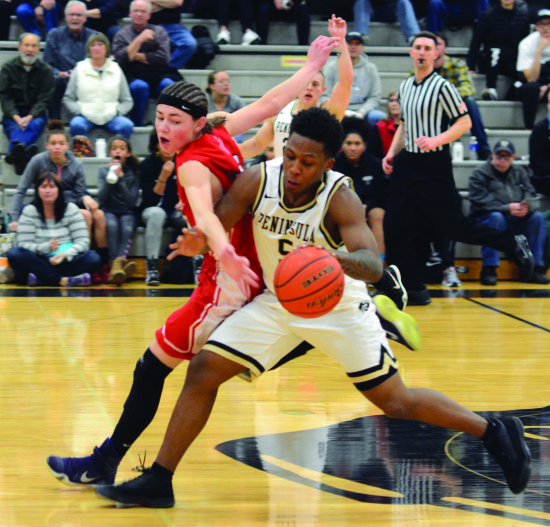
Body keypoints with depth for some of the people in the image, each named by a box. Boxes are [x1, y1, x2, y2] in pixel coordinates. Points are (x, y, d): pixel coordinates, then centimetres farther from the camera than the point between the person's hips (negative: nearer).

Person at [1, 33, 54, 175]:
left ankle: (14, 154, -65)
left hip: (36, 113, -1)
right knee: (14, 128, -33)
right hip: (12, 114, 1)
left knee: (35, 125, -35)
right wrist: (16, 117, -21)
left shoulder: (45, 70, 3)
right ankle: (22, 154, -68)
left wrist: (29, 117, -21)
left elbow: (44, 99, -3)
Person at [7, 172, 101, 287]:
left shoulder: (71, 209, 7)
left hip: (67, 262, 1)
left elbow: (83, 241, -1)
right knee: (14, 254, -30)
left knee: (93, 259, -28)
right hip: (39, 262, -1)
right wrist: (47, 247, -24)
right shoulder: (29, 212, 4)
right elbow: (23, 244, -5)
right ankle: (63, 280, -34)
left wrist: (66, 255, -22)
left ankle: (39, 279, -31)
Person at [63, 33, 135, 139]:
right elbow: (68, 99, 12)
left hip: (110, 117, 1)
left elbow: (127, 101, 16)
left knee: (127, 126, -32)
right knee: (77, 125, -37)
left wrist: (116, 112, -4)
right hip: (85, 116, -1)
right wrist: (80, 111, -6)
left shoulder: (116, 70, 16)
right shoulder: (80, 69, 14)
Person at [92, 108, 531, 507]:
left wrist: (337, 259, -60)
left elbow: (373, 266, -41)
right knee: (203, 370, -9)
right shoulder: (256, 181, -18)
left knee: (395, 402, -2)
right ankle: (158, 481, -1)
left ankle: (494, 432, 20)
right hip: (278, 301, 4)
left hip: (341, 307, -4)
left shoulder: (340, 199, -28)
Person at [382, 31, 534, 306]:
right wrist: (391, 153, 14)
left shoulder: (442, 87, -9)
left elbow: (464, 122, -10)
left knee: (453, 226, -3)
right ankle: (413, 290, 6)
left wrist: (436, 140, -22)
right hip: (406, 164, 7)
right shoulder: (405, 87, 12)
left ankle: (513, 245, 17)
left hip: (434, 166, -7)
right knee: (394, 227, -1)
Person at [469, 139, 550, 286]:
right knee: (496, 217, -36)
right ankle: (489, 269, -36)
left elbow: (531, 194, 1)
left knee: (537, 217, -19)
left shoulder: (519, 172, 13)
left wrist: (527, 208, -25)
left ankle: (536, 268, -19)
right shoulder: (480, 174, -4)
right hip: (486, 220, -4)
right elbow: (480, 202, -18)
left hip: (517, 221, 4)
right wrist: (507, 208, -29)